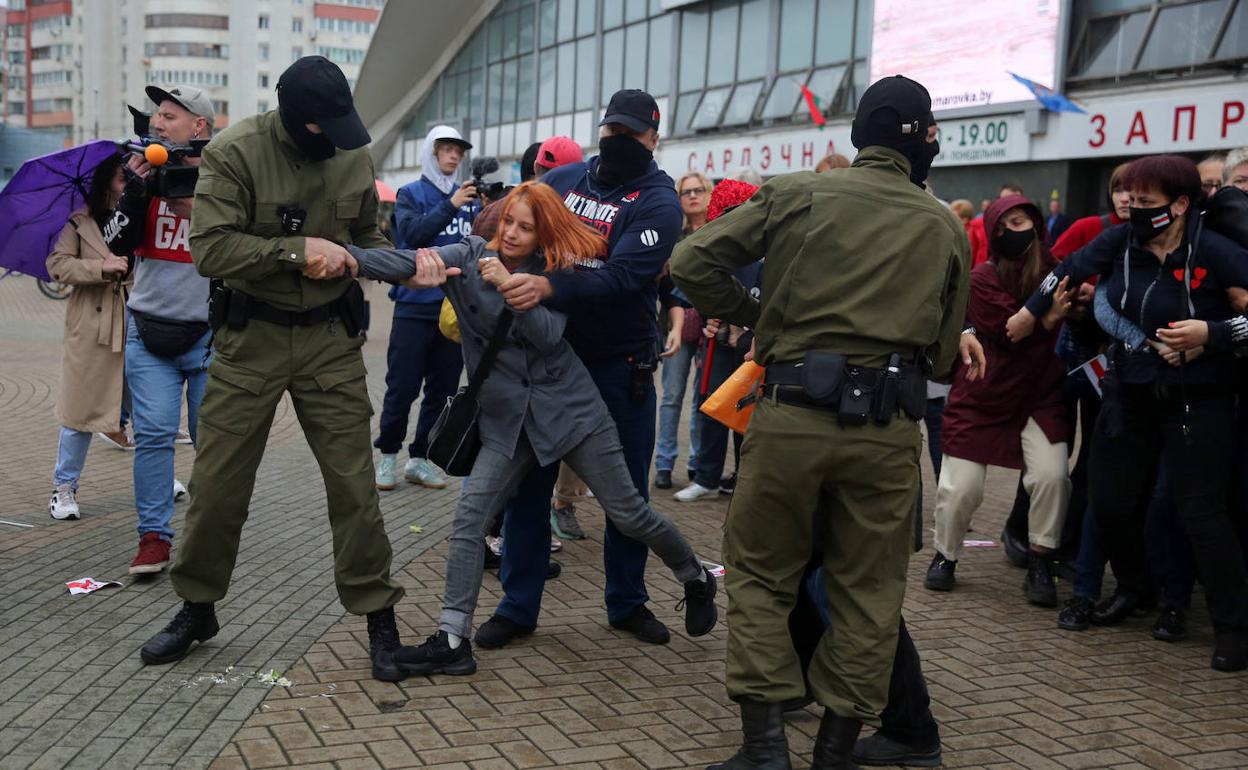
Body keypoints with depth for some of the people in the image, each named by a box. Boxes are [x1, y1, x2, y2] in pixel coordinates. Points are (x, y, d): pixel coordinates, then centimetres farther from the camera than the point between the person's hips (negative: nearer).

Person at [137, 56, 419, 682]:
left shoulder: (353, 155, -2)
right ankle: (197, 608, 27)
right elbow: (210, 248, -21)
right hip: (250, 336, -1)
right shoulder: (235, 153, -14)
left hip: (329, 338, 2)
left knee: (353, 482, 1)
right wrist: (298, 249, -25)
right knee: (217, 482, 7)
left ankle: (378, 618, 13)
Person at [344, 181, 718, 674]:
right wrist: (342, 255, -30)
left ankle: (696, 579, 30)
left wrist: (511, 286, -26)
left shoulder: (556, 271, -3)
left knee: (628, 514, 5)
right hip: (506, 420, 2)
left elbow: (549, 335, -16)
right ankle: (452, 640, -8)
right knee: (470, 514, -13)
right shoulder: (470, 257, -2)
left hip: (570, 410, -2)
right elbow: (406, 261, -16)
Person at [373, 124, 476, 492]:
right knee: (403, 386, -1)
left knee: (442, 388, 8)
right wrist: (450, 206, -20)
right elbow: (412, 233, -16)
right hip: (416, 305, -3)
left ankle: (420, 458, 18)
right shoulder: (411, 194, 1)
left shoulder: (468, 197, 9)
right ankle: (388, 453, 15)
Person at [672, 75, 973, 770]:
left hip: (793, 413, -1)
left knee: (761, 575, 13)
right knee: (869, 592, 13)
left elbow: (693, 261, 2)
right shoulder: (947, 229, 11)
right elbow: (942, 354, 14)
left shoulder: (797, 194, 5)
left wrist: (756, 317, 15)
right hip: (889, 429, 1)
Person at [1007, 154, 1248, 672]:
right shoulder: (1121, 242, -2)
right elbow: (1071, 269, 15)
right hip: (1130, 394, 5)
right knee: (1111, 501, 9)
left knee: (1201, 512, -6)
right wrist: (1031, 311, 19)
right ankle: (1134, 589, 36)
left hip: (1197, 401, -5)